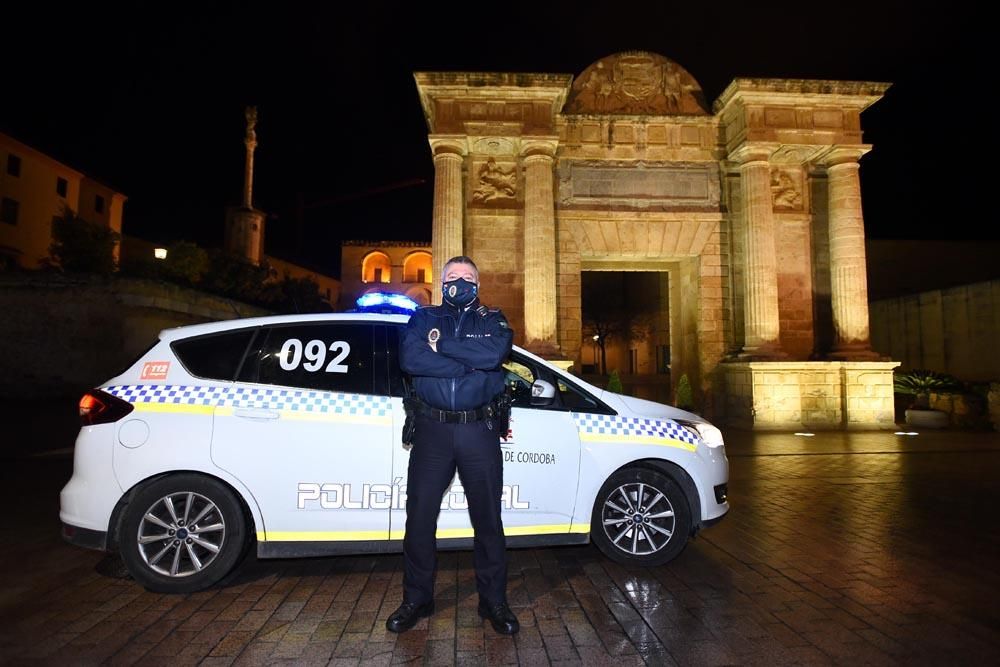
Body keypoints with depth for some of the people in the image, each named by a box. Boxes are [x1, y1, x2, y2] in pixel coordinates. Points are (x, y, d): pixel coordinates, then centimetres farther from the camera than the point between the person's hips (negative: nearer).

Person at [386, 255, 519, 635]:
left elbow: (494, 352, -14)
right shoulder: (425, 317, 10)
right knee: (419, 517, 7)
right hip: (432, 430, 1)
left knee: (487, 518, 8)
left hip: (479, 432, 0)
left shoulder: (492, 320, 10)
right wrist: (469, 364, -12)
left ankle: (494, 601, 24)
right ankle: (416, 600, 25)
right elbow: (409, 358, -10)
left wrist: (440, 345, -11)